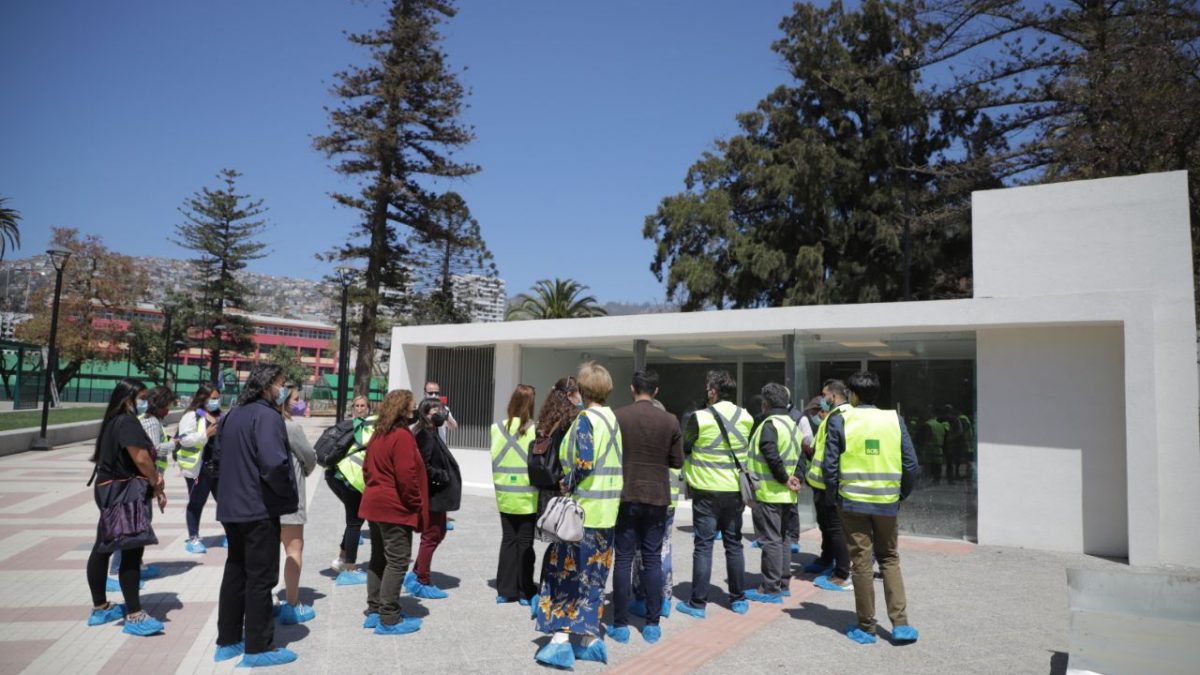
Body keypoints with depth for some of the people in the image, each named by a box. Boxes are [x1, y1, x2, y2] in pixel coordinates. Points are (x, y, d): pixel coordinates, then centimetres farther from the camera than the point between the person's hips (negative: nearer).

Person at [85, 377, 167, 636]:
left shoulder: (114, 420, 14)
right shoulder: (128, 422, -17)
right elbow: (141, 459, -22)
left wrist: (154, 475, -1)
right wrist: (158, 487, -10)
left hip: (110, 490, 11)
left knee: (103, 549, 16)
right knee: (131, 552, -9)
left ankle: (100, 608, 27)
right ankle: (134, 616, -7)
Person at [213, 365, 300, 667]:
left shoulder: (233, 415, 13)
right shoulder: (267, 416, -17)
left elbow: (220, 455, 22)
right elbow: (274, 463, -28)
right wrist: (288, 493, -14)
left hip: (232, 506, 9)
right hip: (260, 508, -9)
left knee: (235, 572, 17)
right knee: (261, 578, 0)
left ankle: (227, 640, 26)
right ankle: (258, 647, 7)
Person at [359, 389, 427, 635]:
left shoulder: (378, 434, 11)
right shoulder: (402, 436, -17)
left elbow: (367, 469, 17)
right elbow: (406, 477, -21)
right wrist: (417, 505, -12)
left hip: (374, 505, 10)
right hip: (396, 508, -9)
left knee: (378, 559, 16)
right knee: (397, 561, -3)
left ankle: (374, 611, 23)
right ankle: (389, 619, 0)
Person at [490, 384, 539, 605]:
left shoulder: (498, 428, -5)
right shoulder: (534, 430, -15)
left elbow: (494, 459, 1)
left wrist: (498, 483, 11)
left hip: (505, 495, 3)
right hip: (528, 496, -3)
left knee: (508, 540, 15)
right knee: (525, 542, 9)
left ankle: (504, 589, 18)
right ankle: (525, 592, 16)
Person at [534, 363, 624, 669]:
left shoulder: (586, 420, -13)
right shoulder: (614, 419, 10)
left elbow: (584, 464, -22)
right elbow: (616, 464, 12)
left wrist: (566, 485, -8)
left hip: (582, 508, -7)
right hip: (606, 511, 7)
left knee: (567, 573, 1)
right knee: (592, 576, 14)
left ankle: (561, 639, 1)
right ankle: (588, 638, 20)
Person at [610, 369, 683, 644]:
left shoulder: (617, 417, -8)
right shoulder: (669, 421, -4)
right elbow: (677, 462, 1)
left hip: (625, 496, -1)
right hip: (657, 498, 1)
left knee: (623, 559, 6)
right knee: (653, 560, 10)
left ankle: (620, 625, 9)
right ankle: (652, 624, 13)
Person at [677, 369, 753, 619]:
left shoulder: (700, 418, -13)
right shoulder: (746, 417, 0)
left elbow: (685, 448, -1)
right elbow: (746, 448, 10)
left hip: (707, 490, -4)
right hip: (735, 490, 4)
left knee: (704, 545, 2)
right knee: (734, 544, 15)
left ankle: (697, 603, 6)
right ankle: (738, 599, 23)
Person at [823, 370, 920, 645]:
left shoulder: (841, 422, -6)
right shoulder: (894, 420, 0)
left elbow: (830, 465, -7)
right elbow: (911, 465, 0)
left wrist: (832, 496, 7)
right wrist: (901, 494, 13)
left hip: (853, 501, -2)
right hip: (887, 503, 2)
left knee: (862, 563, 7)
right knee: (889, 559, 17)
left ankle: (866, 628, 15)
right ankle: (900, 624, 12)